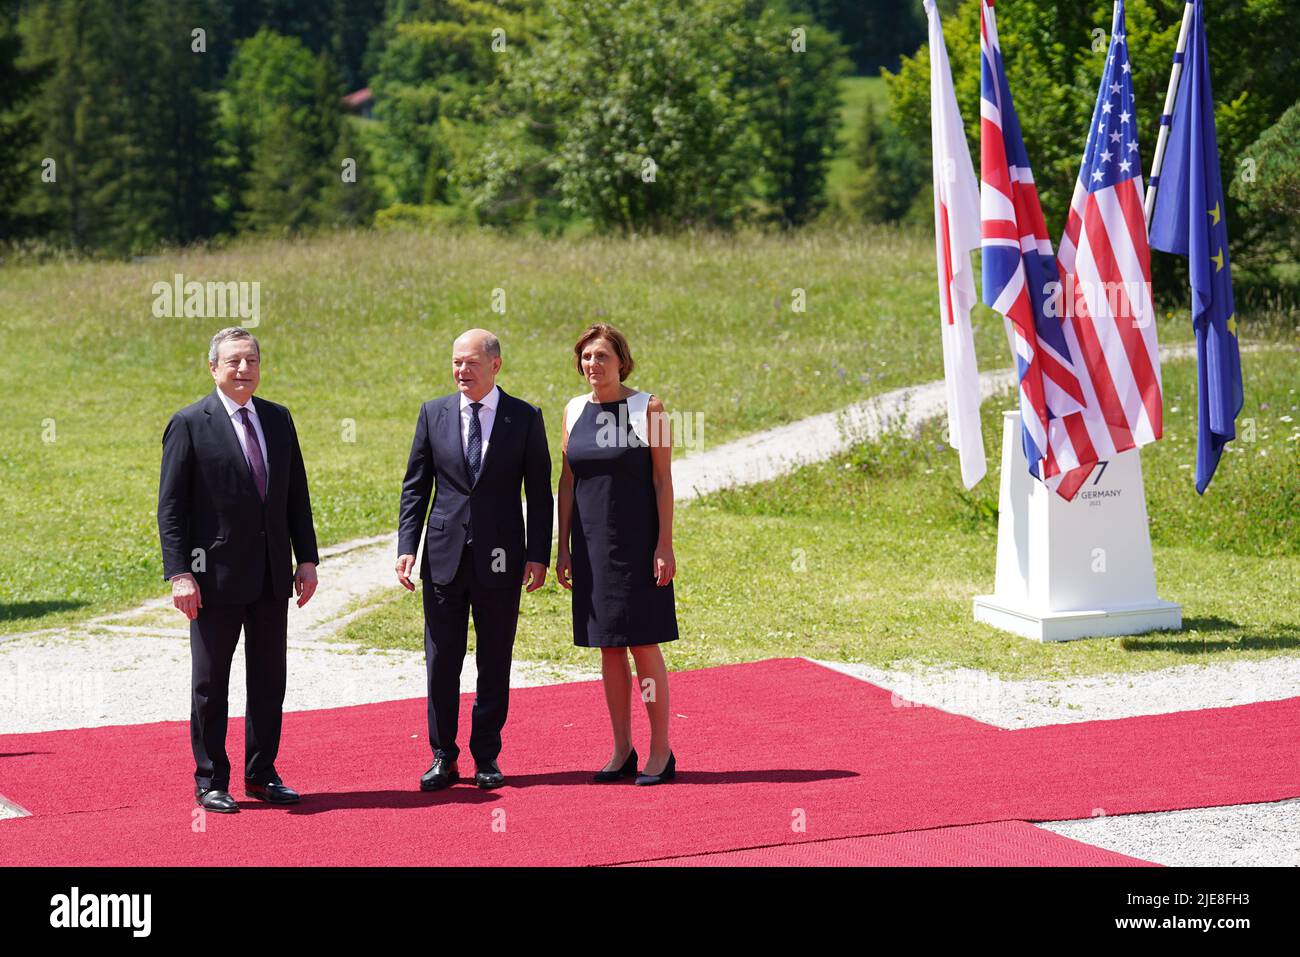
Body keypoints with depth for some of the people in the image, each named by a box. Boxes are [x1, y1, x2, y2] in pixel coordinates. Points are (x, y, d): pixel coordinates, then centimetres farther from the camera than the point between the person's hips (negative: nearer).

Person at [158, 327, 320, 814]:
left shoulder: (278, 419, 8)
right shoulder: (189, 424, -7)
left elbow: (297, 495, 13)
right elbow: (171, 508, -8)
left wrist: (307, 558, 7)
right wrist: (179, 574, -15)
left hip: (273, 574, 5)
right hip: (216, 574, -5)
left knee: (269, 680, 10)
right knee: (210, 683, 4)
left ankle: (261, 774, 21)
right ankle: (210, 780, 13)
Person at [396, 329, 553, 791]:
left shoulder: (525, 418, 1)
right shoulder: (433, 413, 5)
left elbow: (539, 492, 2)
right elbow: (415, 487, 7)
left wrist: (538, 555, -5)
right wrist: (406, 547, -2)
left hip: (500, 558, -1)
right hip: (444, 556, 1)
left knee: (495, 663, 5)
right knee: (441, 660, 3)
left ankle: (487, 757, 15)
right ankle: (443, 757, 12)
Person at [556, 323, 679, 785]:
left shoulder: (648, 408, -5)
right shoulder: (574, 410, 7)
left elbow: (663, 479, -7)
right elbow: (567, 483, 10)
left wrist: (665, 545, -13)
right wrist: (563, 549, 6)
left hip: (637, 542, -5)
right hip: (592, 545, 5)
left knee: (644, 644, -4)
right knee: (608, 647, 8)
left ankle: (661, 751, 4)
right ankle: (622, 751, 15)